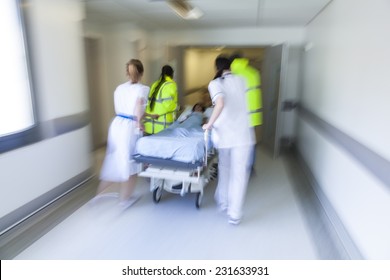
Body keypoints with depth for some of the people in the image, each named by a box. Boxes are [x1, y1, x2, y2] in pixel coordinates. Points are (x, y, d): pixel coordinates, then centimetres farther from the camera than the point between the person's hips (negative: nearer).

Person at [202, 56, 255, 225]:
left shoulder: (215, 83, -3)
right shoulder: (241, 80, 8)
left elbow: (220, 104, -22)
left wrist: (209, 124, -12)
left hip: (224, 133, -1)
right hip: (243, 133, 1)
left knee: (224, 169, 21)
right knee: (239, 174, 5)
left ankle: (223, 203, 37)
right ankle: (234, 215, 9)